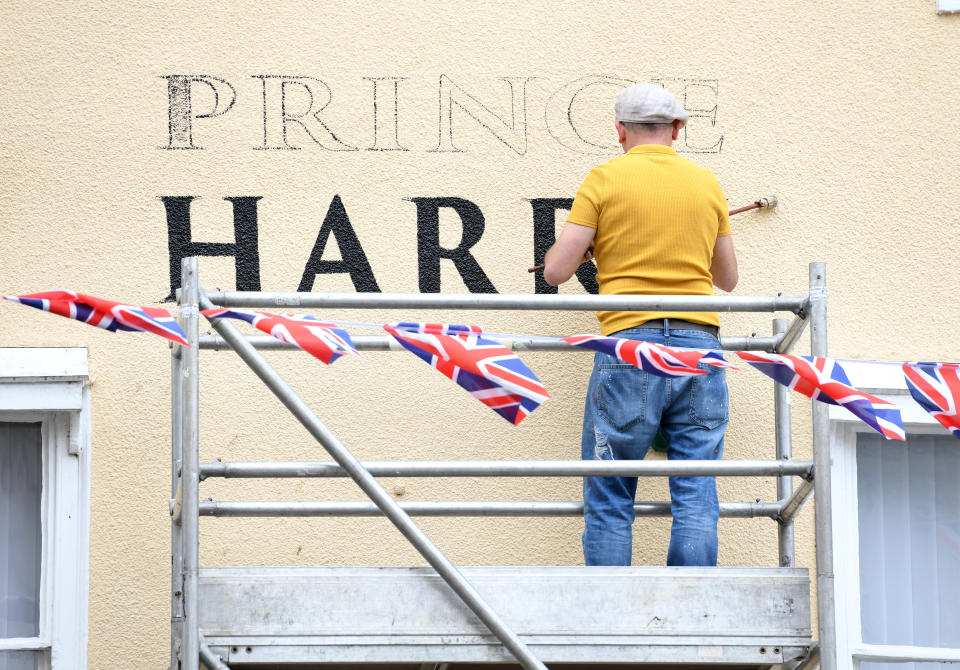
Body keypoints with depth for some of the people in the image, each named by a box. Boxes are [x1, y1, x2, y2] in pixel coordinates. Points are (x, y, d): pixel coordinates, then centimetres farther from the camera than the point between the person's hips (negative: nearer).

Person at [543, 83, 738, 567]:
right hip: (700, 344, 3)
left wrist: (588, 246, 19)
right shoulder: (707, 183, 12)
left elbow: (556, 270, -2)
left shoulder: (604, 179, 1)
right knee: (696, 499, 1)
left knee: (608, 501, 3)